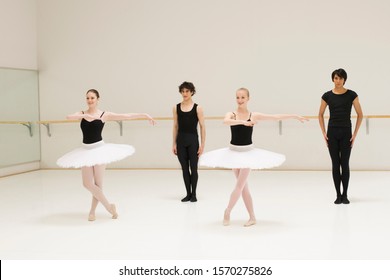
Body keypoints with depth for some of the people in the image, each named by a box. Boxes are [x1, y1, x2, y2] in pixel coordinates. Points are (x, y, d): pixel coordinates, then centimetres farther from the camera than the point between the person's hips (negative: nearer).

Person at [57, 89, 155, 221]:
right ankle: (108, 206, 17)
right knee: (87, 184, 2)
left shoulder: (104, 115, -3)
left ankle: (92, 211, 17)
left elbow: (126, 116, -5)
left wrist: (144, 115, -8)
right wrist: (85, 115, -30)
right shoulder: (82, 114, 4)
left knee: (98, 183, 0)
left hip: (99, 149, -3)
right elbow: (69, 117, -16)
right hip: (86, 150, 3)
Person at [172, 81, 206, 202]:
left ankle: (193, 194, 13)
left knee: (193, 168, 2)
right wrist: (174, 144, 5)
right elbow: (175, 126, 9)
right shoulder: (176, 107, 4)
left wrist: (202, 145, -7)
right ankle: (188, 194, 17)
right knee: (184, 169, 7)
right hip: (181, 140, 3)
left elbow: (202, 127, -3)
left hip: (193, 140, -3)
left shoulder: (197, 108, -4)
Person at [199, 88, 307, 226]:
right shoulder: (231, 115, -5)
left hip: (248, 153, -1)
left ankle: (227, 212, 12)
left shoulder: (254, 115, -3)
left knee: (239, 186, -5)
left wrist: (295, 116, -1)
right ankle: (252, 217, 16)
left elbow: (276, 117, 0)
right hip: (233, 152, 1)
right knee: (244, 186, 7)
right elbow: (226, 121, -29)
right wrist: (243, 122, -41)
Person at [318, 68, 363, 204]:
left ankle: (345, 194, 12)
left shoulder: (351, 95, -3)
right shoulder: (327, 95, 1)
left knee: (345, 164, 0)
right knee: (335, 164, 3)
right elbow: (320, 115, 10)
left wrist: (355, 134, -4)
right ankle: (338, 195, 10)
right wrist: (324, 133, 2)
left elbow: (360, 115, 1)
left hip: (346, 133, -1)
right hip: (332, 132, 1)